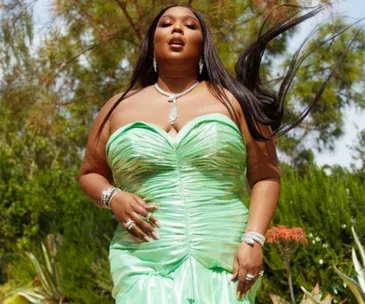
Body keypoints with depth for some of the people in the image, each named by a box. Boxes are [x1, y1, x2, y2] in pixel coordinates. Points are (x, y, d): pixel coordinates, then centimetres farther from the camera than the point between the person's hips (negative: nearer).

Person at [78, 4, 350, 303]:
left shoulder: (232, 101, 10)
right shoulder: (119, 108, 13)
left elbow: (266, 176, 7)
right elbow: (90, 174, 21)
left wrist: (253, 240, -7)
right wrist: (112, 197, -1)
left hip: (224, 264, 0)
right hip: (146, 268, 1)